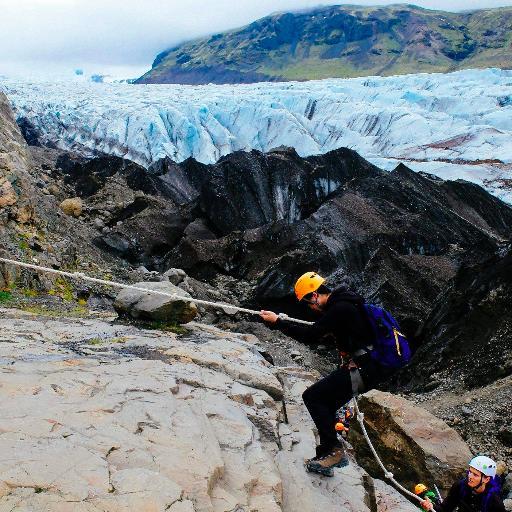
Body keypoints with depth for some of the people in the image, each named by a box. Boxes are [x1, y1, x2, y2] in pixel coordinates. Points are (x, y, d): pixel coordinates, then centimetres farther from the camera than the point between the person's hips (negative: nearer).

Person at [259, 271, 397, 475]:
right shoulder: (344, 301, 12)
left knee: (312, 396, -9)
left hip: (364, 368, -10)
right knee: (324, 405, 14)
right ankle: (328, 453, 22)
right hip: (368, 365, 10)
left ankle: (333, 448, -2)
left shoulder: (339, 308, -19)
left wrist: (277, 321, -18)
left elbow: (310, 336, -23)